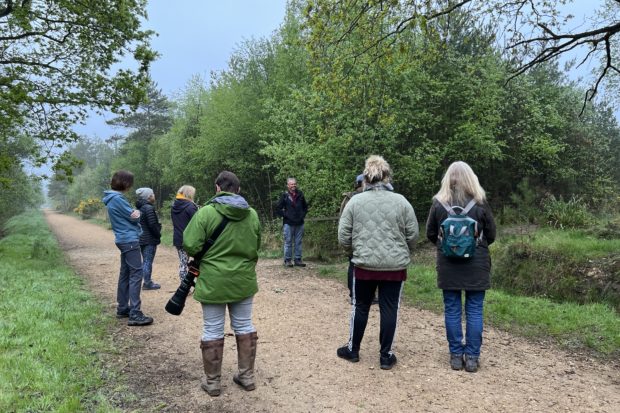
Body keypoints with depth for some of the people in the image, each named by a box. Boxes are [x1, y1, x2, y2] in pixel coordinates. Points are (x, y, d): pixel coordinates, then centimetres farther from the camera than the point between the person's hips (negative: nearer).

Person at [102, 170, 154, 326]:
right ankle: (134, 314, -13)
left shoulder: (113, 198, 15)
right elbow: (134, 216, -16)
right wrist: (136, 212, 4)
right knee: (136, 274, -11)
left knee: (125, 274, 14)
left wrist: (133, 213, -2)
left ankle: (122, 309, 22)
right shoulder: (117, 199, -17)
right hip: (129, 240, -10)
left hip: (124, 240, 10)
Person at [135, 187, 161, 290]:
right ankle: (147, 283, 3)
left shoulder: (139, 208, 11)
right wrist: (158, 234, -7)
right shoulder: (149, 208, -18)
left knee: (145, 261, 16)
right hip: (150, 239, -9)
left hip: (142, 238, 9)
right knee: (148, 261, -2)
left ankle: (147, 281, 23)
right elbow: (152, 224, -22)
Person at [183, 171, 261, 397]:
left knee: (213, 331, 9)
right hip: (244, 281, 4)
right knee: (245, 327, 15)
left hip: (214, 283, -3)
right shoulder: (252, 214, 1)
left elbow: (190, 246, -13)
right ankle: (247, 376, 24)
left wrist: (208, 251, 8)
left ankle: (213, 382, 19)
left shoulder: (206, 212, -12)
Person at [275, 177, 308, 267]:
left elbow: (305, 207, 20)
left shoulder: (300, 194, 7)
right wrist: (286, 215, -8)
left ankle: (298, 260, 17)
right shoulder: (284, 195, -4)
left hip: (299, 223, 4)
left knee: (298, 243, 9)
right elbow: (278, 209, -2)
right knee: (288, 242, 2)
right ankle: (288, 260, 10)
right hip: (288, 223, -3)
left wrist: (303, 215, 7)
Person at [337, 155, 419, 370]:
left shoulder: (355, 201, -4)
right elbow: (413, 235, 0)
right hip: (394, 266, 0)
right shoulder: (401, 201, -5)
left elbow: (343, 237, -2)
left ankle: (352, 349, 29)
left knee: (361, 307, 15)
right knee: (389, 309, 10)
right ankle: (386, 355, 19)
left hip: (364, 265, 1)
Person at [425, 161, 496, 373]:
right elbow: (491, 235, 2)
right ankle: (472, 357, 12)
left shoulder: (438, 203, -5)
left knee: (452, 309, 9)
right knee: (474, 310, 7)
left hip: (448, 265, 1)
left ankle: (456, 355, 15)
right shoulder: (480, 203, -6)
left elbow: (430, 234, 3)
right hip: (476, 265, 0)